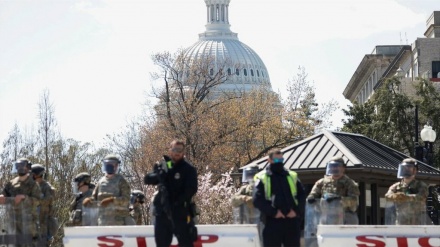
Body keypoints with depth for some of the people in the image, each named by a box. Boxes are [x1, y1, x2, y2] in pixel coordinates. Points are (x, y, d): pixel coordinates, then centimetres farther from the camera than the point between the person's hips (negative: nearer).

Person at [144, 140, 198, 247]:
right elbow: (147, 179, 2)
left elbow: (192, 189, -12)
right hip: (162, 212, 5)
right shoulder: (163, 166, 12)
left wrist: (179, 201, -23)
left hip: (181, 213, -5)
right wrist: (158, 175, -20)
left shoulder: (189, 169, -3)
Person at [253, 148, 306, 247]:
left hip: (292, 221, 3)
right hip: (272, 222, -3)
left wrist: (296, 210, -5)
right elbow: (257, 200, -7)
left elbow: (302, 195, 12)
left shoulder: (292, 176, 12)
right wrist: (273, 212, -15)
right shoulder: (262, 178, 1)